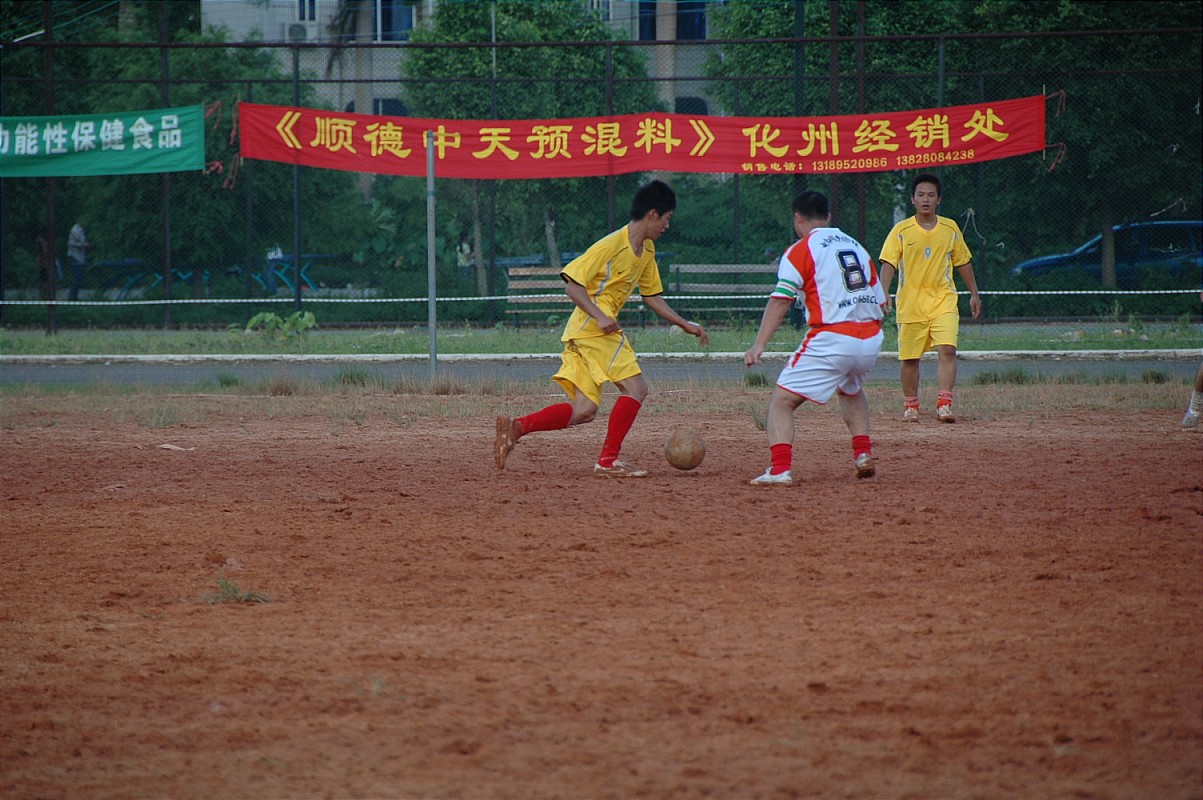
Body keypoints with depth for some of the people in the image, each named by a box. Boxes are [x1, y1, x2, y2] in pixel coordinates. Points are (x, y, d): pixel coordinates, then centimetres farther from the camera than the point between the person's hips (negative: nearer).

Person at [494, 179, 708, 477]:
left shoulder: (647, 250, 15)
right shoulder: (611, 245, -13)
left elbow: (651, 296, 26)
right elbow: (572, 283, -15)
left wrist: (685, 325, 21)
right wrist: (600, 316, -25)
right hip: (593, 329, -9)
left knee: (584, 411, 4)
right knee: (635, 388, -10)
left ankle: (516, 427, -1)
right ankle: (608, 460, -9)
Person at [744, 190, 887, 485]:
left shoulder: (800, 251, 1)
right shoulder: (856, 246, 19)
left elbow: (781, 300, -11)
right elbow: (880, 303, 19)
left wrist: (760, 344, -17)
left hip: (831, 339, -7)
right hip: (871, 341, 7)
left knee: (781, 401, -3)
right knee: (851, 389, 36)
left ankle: (780, 469, -21)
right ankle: (863, 454, 23)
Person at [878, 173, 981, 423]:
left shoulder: (950, 228, 6)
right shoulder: (901, 231, -1)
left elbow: (963, 262, 17)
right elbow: (888, 263, -9)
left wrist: (974, 294, 20)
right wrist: (884, 293, -23)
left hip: (943, 301, 1)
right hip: (910, 305, -1)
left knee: (947, 350, -17)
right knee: (910, 357, 7)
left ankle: (944, 405, -20)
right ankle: (910, 406, 23)